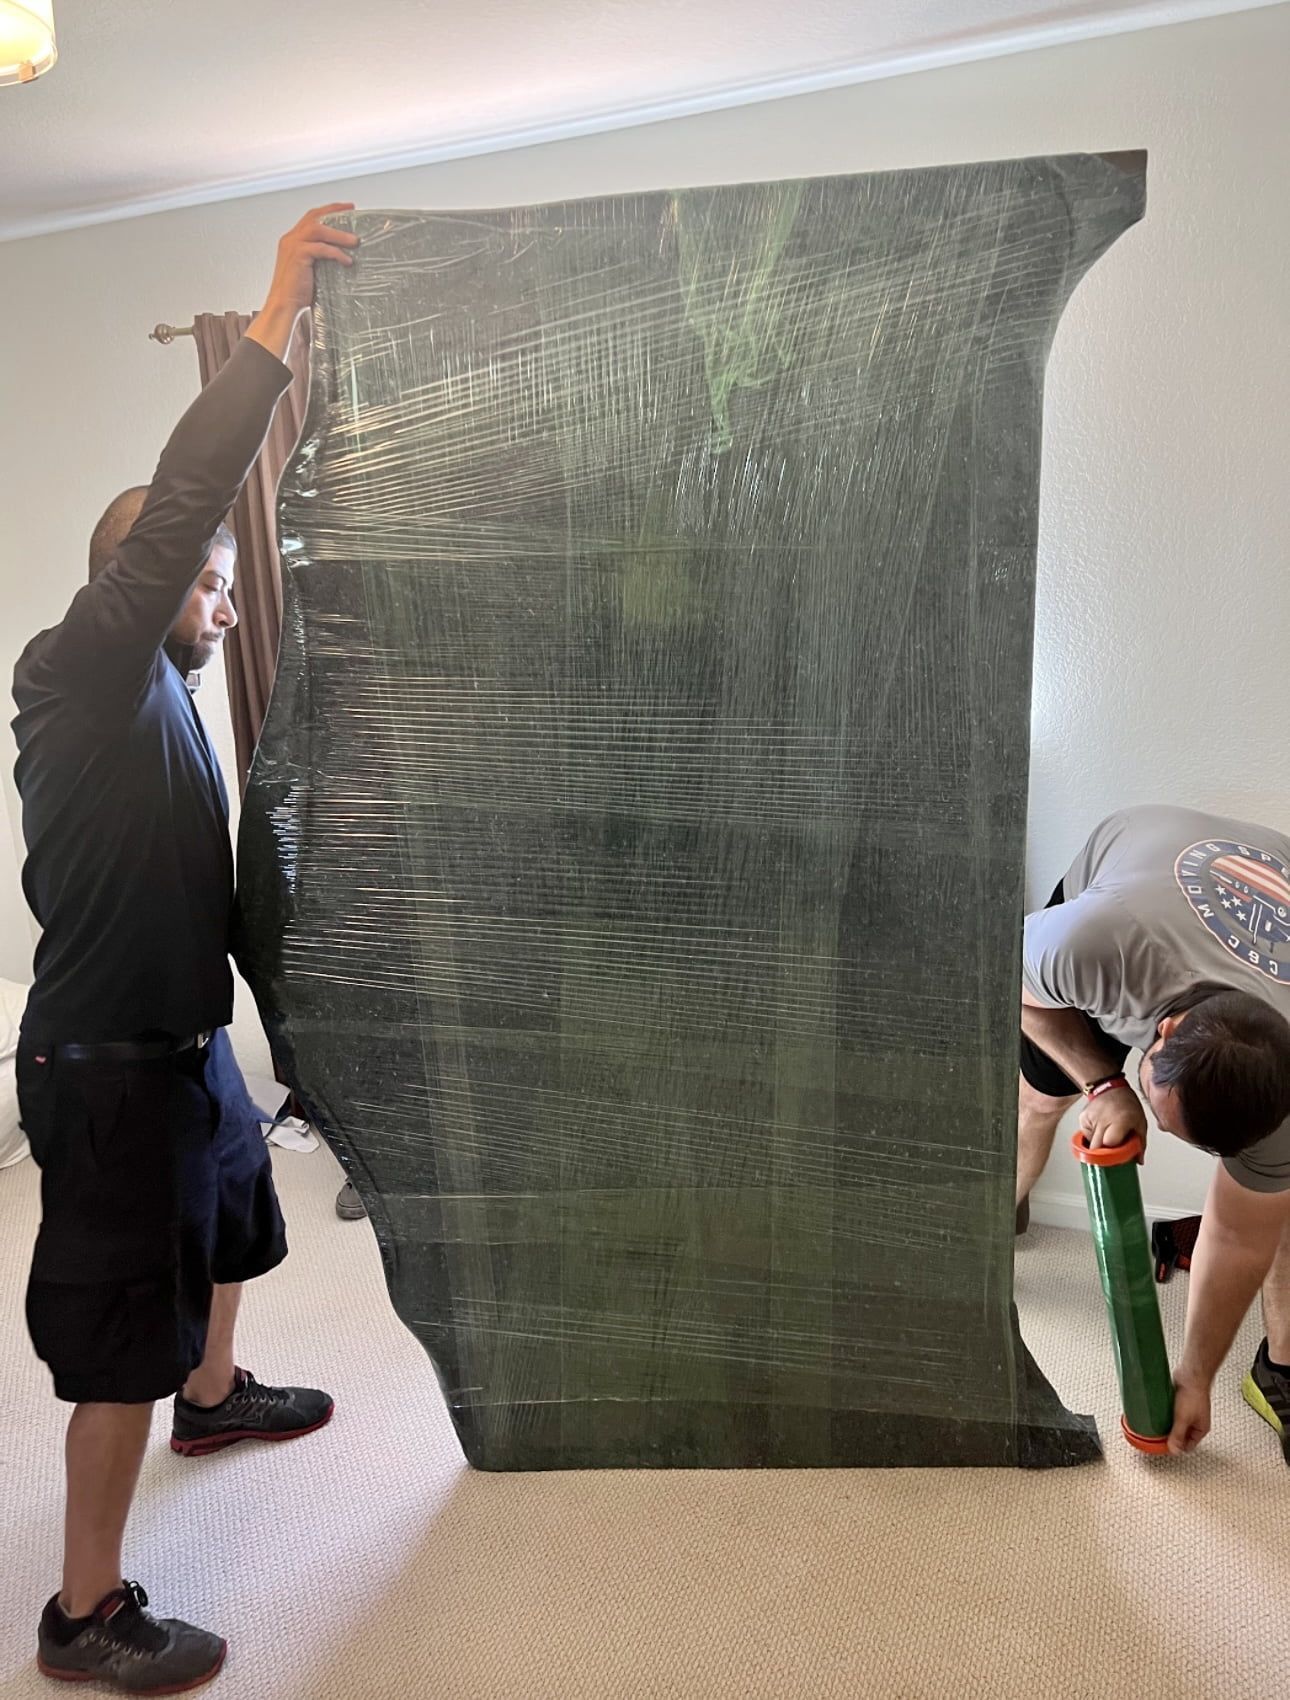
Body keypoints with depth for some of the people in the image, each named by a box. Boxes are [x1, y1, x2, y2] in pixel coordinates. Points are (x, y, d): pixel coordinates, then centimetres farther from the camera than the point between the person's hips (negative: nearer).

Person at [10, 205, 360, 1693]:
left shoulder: (147, 695, 11)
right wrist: (276, 324, -29)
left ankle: (213, 1397, 55)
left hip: (182, 1038, 10)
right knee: (124, 1335, 0)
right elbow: (178, 506, -29)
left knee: (227, 1216, 29)